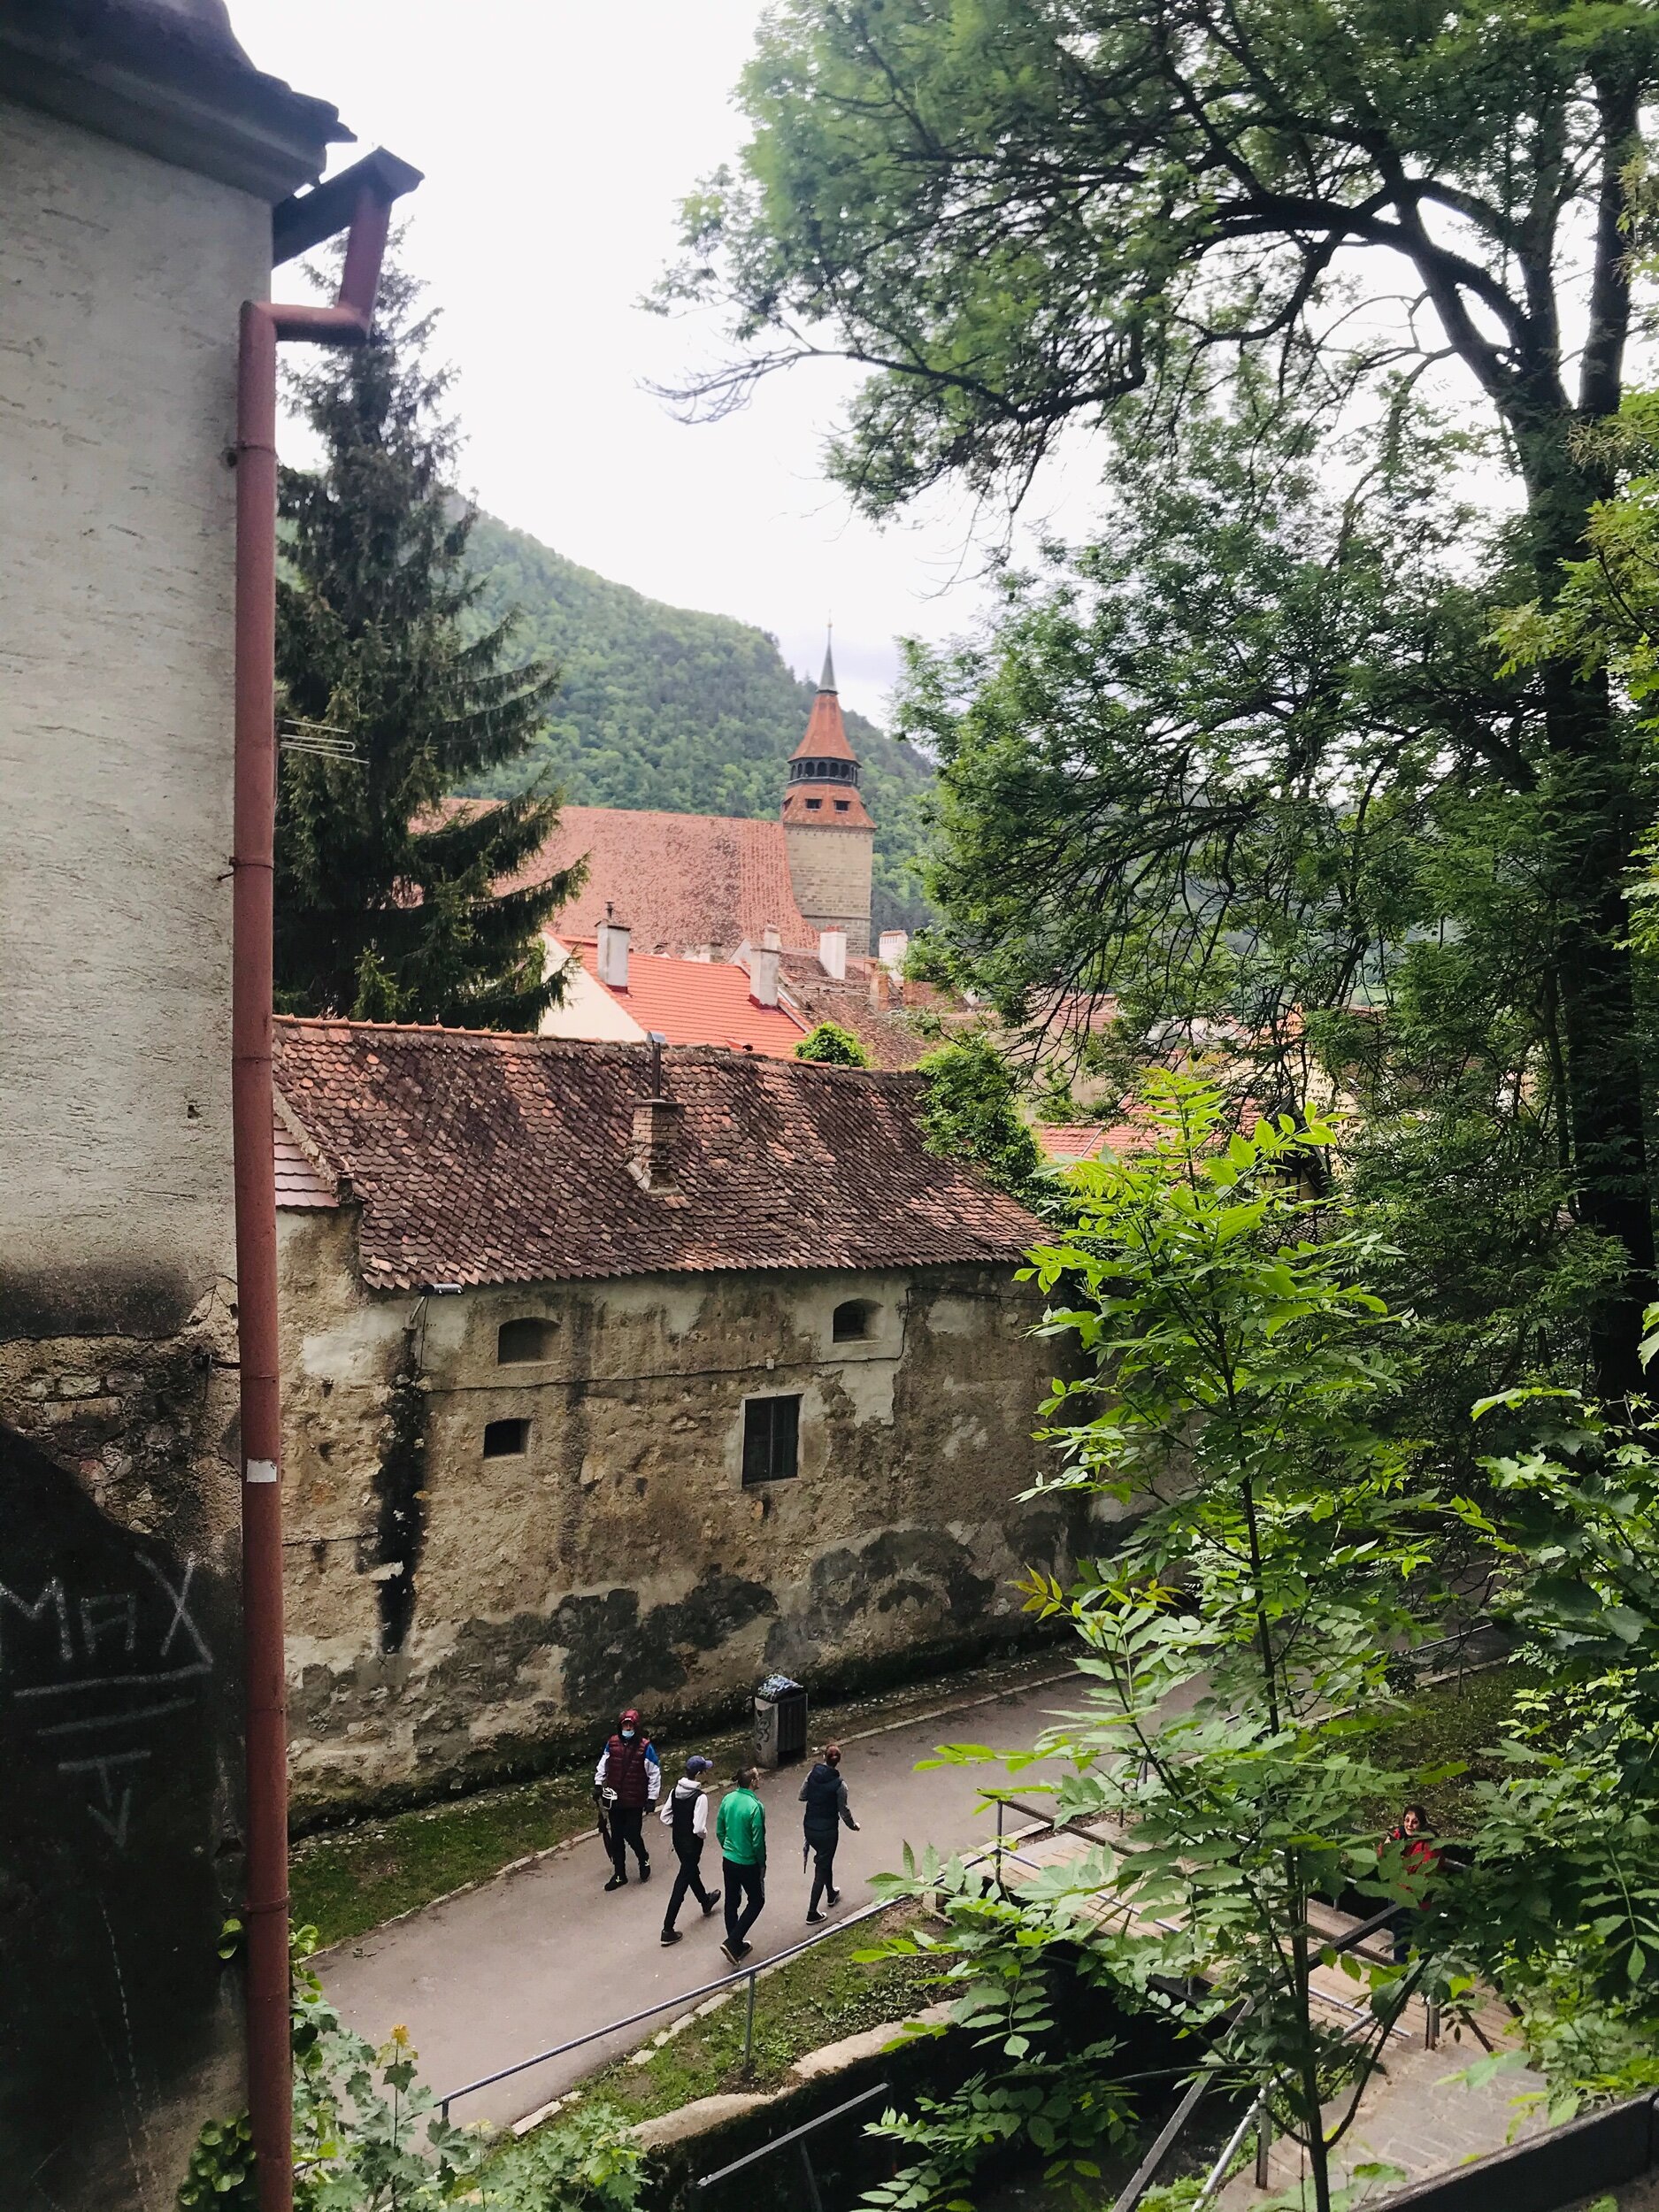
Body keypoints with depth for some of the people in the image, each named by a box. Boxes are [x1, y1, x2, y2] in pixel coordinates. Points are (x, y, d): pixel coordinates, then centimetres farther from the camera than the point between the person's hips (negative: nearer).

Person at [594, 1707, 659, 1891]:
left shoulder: (645, 1747, -12)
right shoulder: (612, 1743, -1)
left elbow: (654, 1774, -7)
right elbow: (602, 1765, 14)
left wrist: (652, 1798, -7)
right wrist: (598, 1784, 8)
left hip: (635, 1801, -4)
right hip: (615, 1799, 4)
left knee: (632, 1835, -4)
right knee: (616, 1838, 11)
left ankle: (644, 1860, 27)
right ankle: (619, 1874, 24)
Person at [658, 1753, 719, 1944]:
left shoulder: (675, 1791, -6)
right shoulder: (700, 1797, -27)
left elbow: (664, 1817, -1)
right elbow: (699, 1828, -29)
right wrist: (704, 1833, -8)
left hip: (678, 1840, 8)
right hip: (692, 1843, -8)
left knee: (691, 1871, 29)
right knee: (682, 1882, 3)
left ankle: (705, 1902, 56)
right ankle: (668, 1929, 8)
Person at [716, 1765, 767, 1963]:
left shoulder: (727, 1800, -5)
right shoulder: (755, 1806, -25)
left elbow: (719, 1832, 5)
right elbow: (758, 1841, -19)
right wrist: (762, 1864, -3)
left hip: (728, 1860, 6)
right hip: (748, 1864, -6)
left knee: (732, 1902, 18)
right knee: (756, 1902, 14)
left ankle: (737, 1945, 31)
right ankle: (732, 1943, 5)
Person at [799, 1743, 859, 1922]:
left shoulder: (813, 1775, -8)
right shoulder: (839, 1785, -20)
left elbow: (802, 1796, 4)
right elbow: (844, 1811, -12)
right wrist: (853, 1826, 6)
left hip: (809, 1827, 5)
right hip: (827, 1831, -5)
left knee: (824, 1860, 28)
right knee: (822, 1868, 8)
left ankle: (831, 1894, 48)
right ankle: (812, 1912, 11)